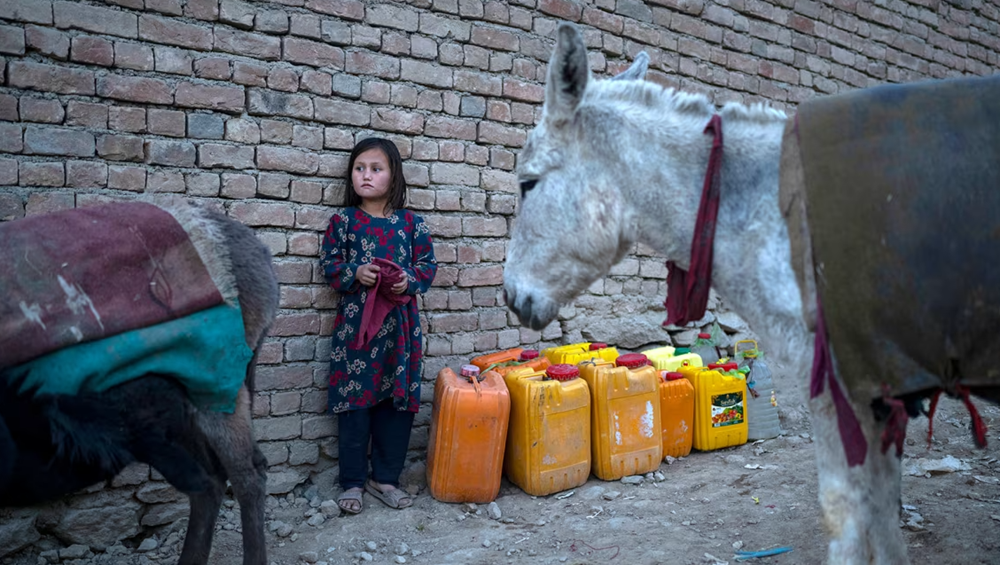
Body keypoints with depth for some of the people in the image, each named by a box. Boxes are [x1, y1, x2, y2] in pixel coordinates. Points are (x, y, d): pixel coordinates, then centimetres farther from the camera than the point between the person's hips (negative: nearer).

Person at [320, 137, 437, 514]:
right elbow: (330, 264, 4)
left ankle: (384, 477, 23)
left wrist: (410, 280, -12)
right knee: (354, 400, 2)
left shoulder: (411, 223, 5)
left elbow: (428, 264, 7)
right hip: (356, 321, -1)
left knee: (398, 400, 7)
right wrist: (355, 273, -14)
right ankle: (352, 482, 17)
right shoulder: (344, 221, 2)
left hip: (400, 321, 2)